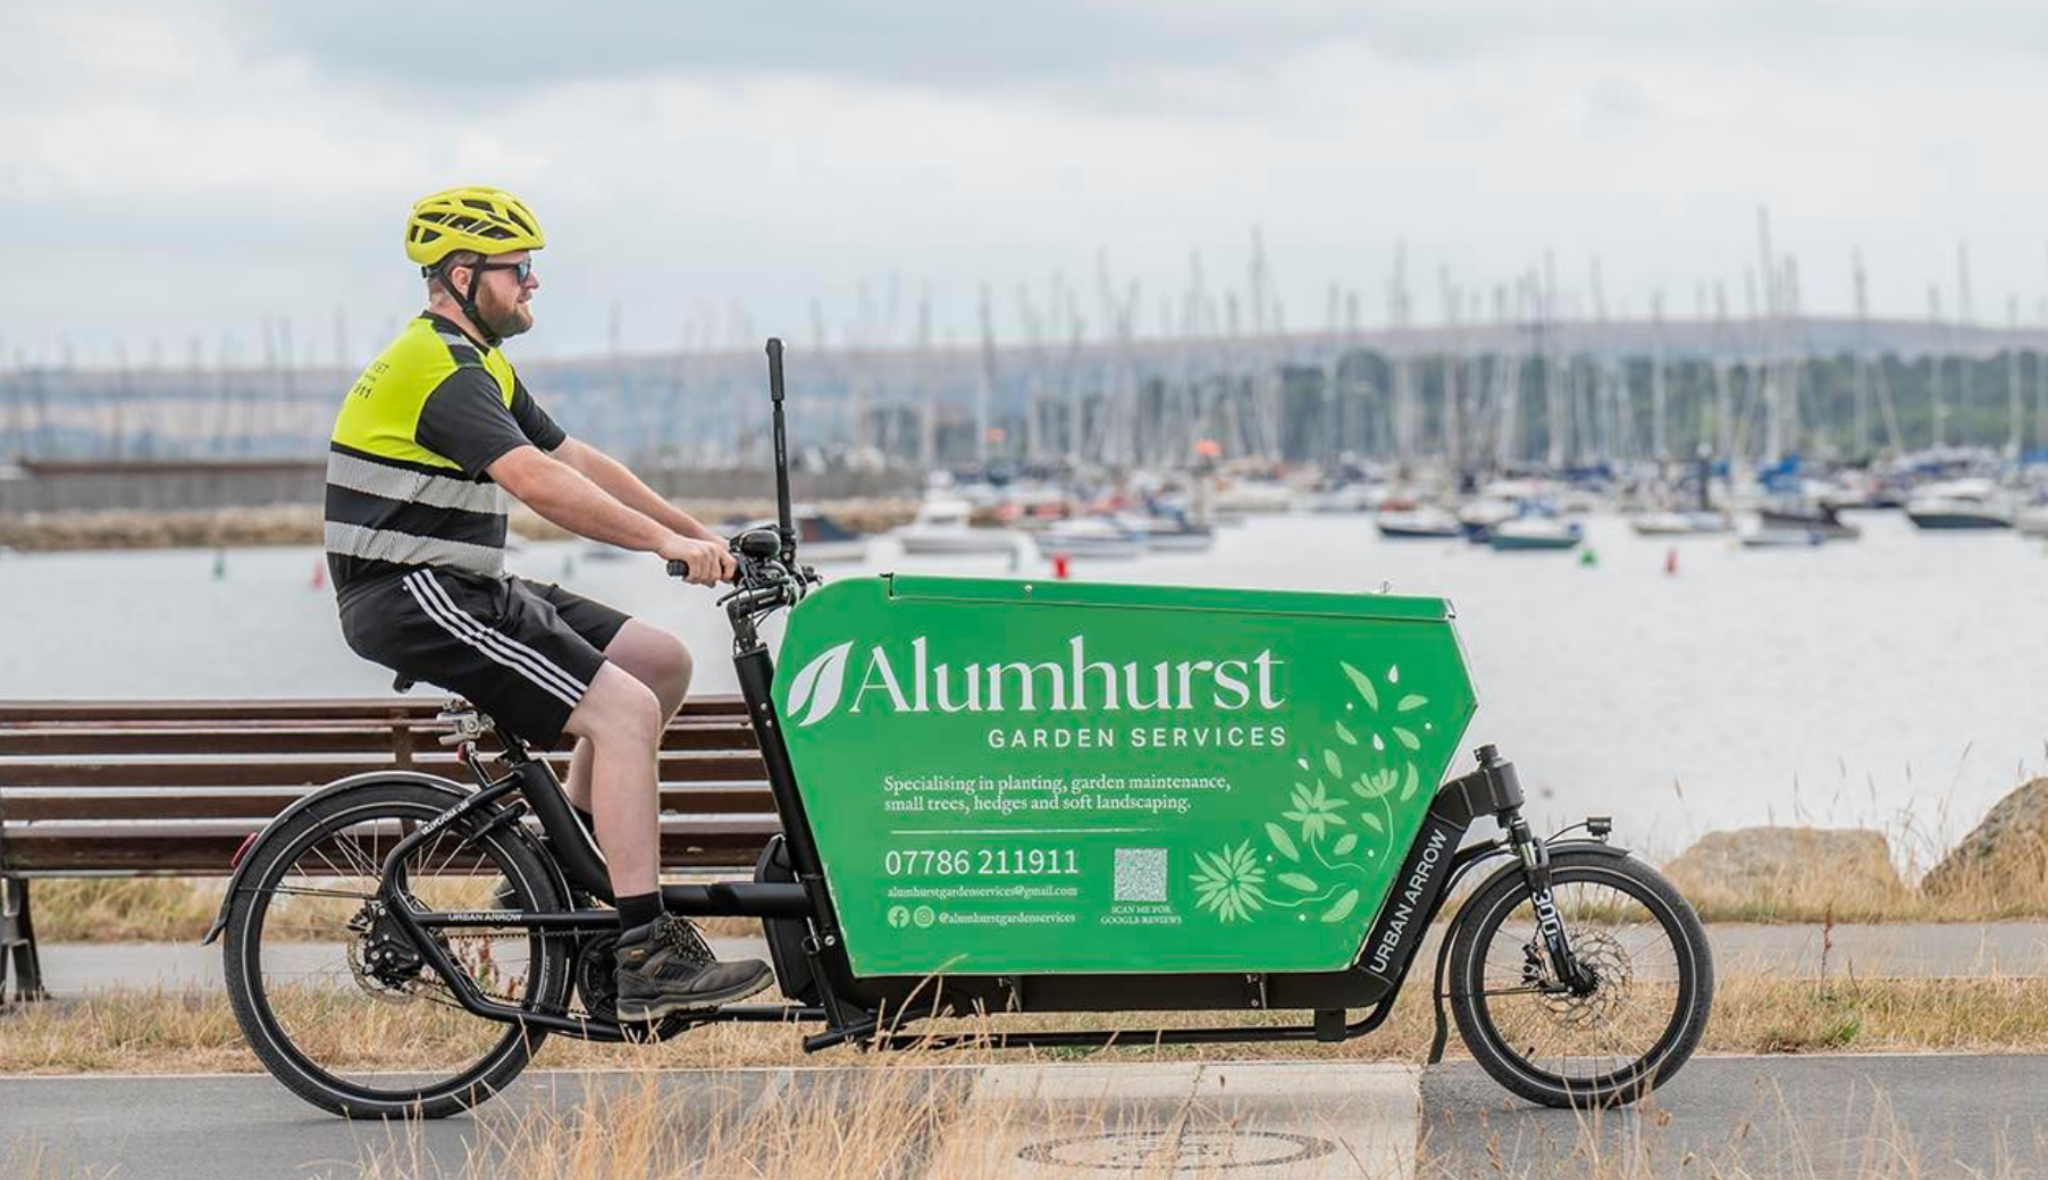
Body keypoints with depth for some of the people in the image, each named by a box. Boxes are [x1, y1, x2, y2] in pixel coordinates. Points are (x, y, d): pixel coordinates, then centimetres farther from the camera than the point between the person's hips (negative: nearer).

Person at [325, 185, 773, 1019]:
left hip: (458, 590, 10)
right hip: (412, 601, -10)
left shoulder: (479, 368, 17)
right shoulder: (441, 372, -17)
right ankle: (647, 960, -21)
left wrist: (699, 534, 7)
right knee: (625, 709, -19)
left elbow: (580, 461, 15)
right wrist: (669, 544, -31)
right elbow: (538, 483, -29)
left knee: (663, 662, 7)